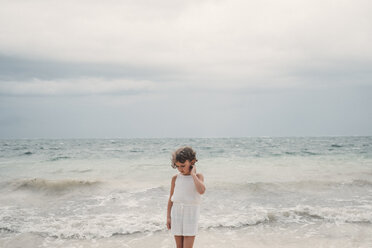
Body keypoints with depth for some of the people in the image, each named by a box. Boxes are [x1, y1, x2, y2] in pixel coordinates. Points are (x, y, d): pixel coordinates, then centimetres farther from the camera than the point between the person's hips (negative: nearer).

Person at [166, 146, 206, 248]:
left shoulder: (198, 176, -4)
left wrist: (193, 174, -17)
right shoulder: (175, 178, 3)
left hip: (191, 214, -3)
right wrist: (168, 217, 6)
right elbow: (171, 199, 10)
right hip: (176, 214, 3)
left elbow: (201, 190, -25)